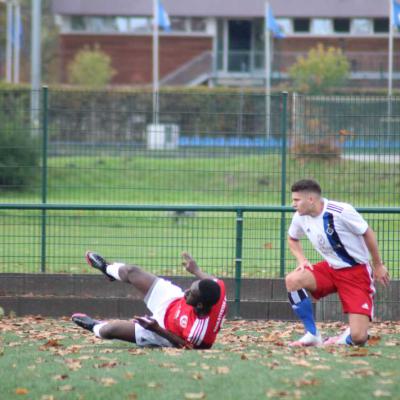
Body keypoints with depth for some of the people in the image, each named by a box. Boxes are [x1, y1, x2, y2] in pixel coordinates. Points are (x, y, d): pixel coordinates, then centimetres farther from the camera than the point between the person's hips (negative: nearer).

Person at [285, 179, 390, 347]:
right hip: (330, 268, 6)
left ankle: (347, 337, 22)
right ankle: (312, 335, -9)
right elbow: (293, 239, 17)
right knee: (292, 280, -24)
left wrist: (378, 265, -2)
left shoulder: (341, 211, -24)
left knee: (358, 338, -18)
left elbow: (367, 233, -11)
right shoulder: (300, 217, -5)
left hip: (357, 273, -6)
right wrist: (302, 260, -2)